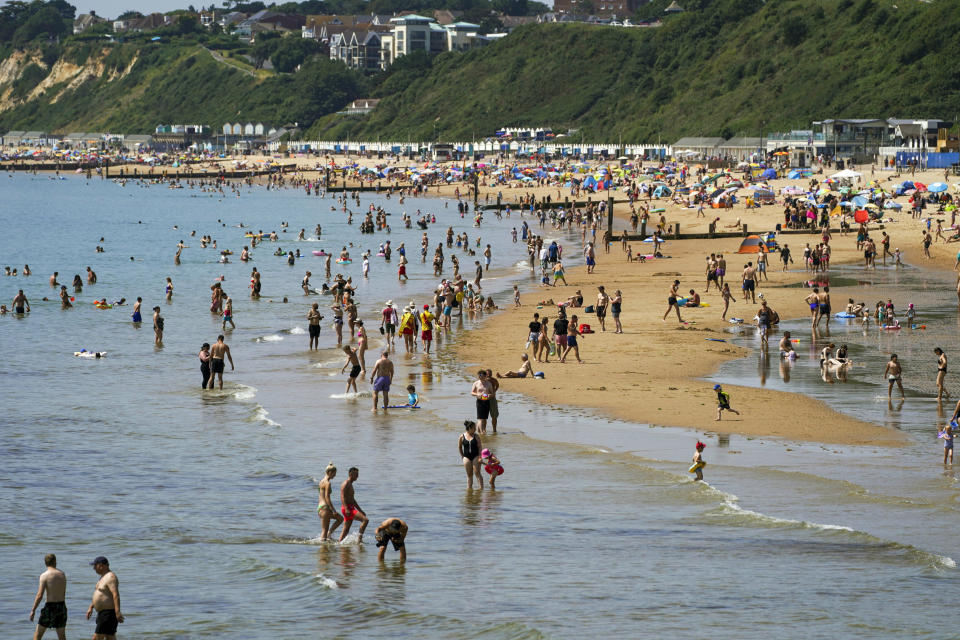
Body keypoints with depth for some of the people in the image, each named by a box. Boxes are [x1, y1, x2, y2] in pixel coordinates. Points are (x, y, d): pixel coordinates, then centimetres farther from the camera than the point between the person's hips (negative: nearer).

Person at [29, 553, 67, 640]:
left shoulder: (44, 575, -11)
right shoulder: (62, 574, 6)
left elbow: (39, 596, -15)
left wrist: (33, 611, -9)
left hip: (50, 607, -5)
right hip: (61, 606, 5)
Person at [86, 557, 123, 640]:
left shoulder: (110, 577, -16)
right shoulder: (103, 577, 17)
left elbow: (116, 595, -28)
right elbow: (97, 594, 29)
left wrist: (117, 612, -37)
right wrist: (91, 607, 24)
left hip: (109, 614, -11)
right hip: (103, 613, 11)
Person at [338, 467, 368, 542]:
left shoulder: (350, 485, 22)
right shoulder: (346, 484, -9)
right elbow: (342, 497, -20)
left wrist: (360, 510, 29)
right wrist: (346, 509, -30)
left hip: (351, 509, 10)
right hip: (347, 508, -10)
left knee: (346, 530, 9)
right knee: (365, 520, -19)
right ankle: (359, 537, -19)